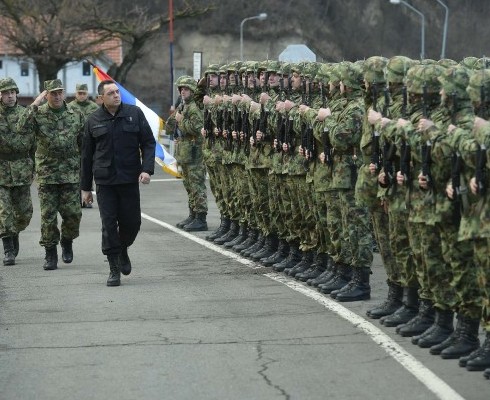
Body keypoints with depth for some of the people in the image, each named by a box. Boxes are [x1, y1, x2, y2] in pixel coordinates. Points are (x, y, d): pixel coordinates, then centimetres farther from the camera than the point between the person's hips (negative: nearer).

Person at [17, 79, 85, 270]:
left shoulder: (76, 116, 6)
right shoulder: (38, 114, -1)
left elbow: (84, 144, 12)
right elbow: (22, 127, -21)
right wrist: (34, 105, -21)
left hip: (71, 175, 1)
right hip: (46, 175, -1)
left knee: (73, 214, -3)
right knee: (48, 217, 0)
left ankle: (67, 242, 25)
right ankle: (50, 255, 11)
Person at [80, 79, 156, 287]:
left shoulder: (134, 114, 3)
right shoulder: (94, 121, 5)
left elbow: (148, 143, 3)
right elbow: (87, 155, 10)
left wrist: (147, 169, -13)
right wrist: (85, 187, 10)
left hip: (130, 179, 0)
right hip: (104, 182, 0)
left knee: (132, 222, 3)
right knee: (109, 225, -4)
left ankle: (123, 249, 34)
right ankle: (114, 269, 4)